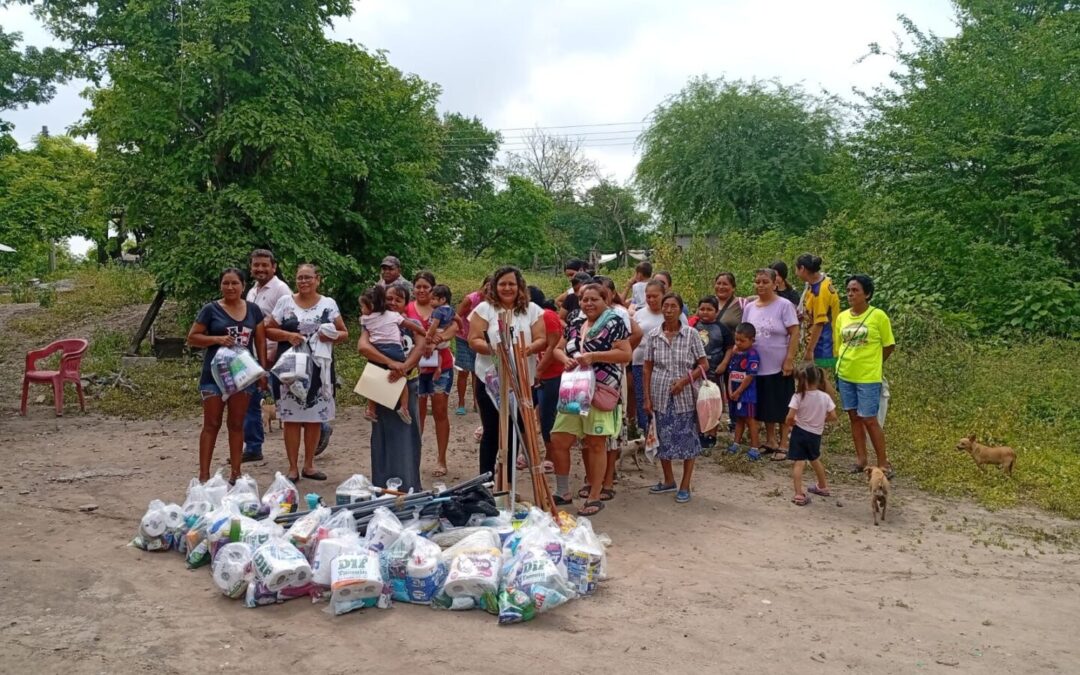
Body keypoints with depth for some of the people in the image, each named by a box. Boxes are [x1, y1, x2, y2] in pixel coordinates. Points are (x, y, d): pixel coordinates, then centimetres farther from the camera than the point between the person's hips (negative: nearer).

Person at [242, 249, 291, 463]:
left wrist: (274, 353, -21)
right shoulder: (252, 292, 17)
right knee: (250, 401, 9)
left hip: (272, 355, -9)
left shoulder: (280, 289, -10)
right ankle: (252, 448, 18)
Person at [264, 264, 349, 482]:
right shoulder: (285, 302, 6)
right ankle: (293, 467, 7)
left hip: (319, 368, 1)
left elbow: (344, 333, 10)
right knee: (291, 417, -2)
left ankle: (309, 465, 18)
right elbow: (268, 330, 5)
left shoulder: (328, 304, 8)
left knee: (315, 417, 6)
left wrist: (332, 336, -11)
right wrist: (288, 335, -12)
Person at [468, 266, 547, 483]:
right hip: (490, 380, -2)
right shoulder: (485, 308, -2)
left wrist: (529, 349, -22)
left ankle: (508, 482, 22)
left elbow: (541, 339, -1)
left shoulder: (532, 310, 3)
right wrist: (492, 348, -24)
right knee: (492, 432, 5)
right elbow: (473, 340, -7)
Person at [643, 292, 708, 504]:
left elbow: (703, 365, -1)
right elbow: (648, 368, 6)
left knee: (687, 439, 2)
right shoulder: (654, 335, 2)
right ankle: (669, 480, 28)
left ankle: (685, 486, 14)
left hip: (684, 396, -2)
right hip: (660, 396, 2)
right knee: (662, 438, 10)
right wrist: (647, 398, 1)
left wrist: (685, 380, -15)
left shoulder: (691, 334, -3)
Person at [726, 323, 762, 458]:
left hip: (747, 393, -6)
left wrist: (738, 392, -13)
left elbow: (750, 377, -17)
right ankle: (736, 443, 25)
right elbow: (730, 373, 8)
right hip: (734, 392, 6)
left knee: (749, 419, -1)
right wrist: (730, 390, -2)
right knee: (738, 419, 16)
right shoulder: (735, 353, 7)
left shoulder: (753, 355, -14)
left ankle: (754, 447, 5)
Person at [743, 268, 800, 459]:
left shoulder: (784, 305, -9)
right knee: (765, 406, 14)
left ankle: (783, 444, 13)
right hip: (757, 366, 5)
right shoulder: (749, 307, 6)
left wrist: (789, 360, -16)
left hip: (779, 366, -5)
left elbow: (794, 333, -11)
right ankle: (770, 440, 27)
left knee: (782, 406, 4)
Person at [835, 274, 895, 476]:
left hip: (868, 378, -5)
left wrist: (871, 363, 7)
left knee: (869, 420, -2)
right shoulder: (842, 317, 3)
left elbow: (889, 346, -1)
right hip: (845, 375, 5)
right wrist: (849, 362, 5)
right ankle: (861, 459, 24)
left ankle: (883, 463, 11)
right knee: (854, 417, 12)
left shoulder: (878, 316, -9)